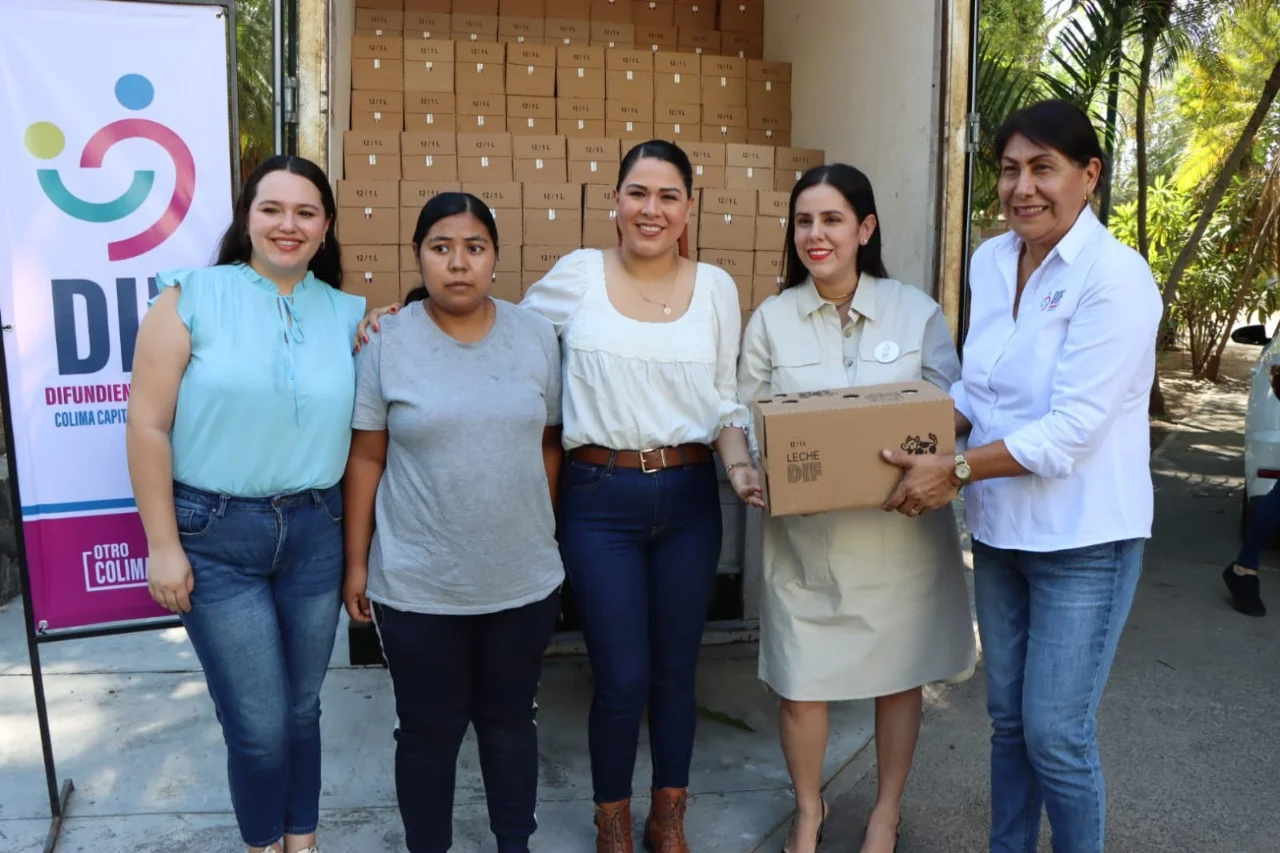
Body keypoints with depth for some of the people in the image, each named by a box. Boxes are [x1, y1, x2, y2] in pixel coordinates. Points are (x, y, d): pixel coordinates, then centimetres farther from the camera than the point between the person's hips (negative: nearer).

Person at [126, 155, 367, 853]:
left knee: (301, 709, 16)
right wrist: (163, 545, -8)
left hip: (315, 532, 3)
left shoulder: (348, 314, 4)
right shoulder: (192, 297, -6)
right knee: (258, 725, 4)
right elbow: (148, 425, -7)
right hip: (215, 535, -3)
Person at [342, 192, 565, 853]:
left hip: (523, 578, 2)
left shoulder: (536, 336, -1)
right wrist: (357, 562, -1)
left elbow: (548, 445, 5)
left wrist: (544, 537, 7)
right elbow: (366, 459, -3)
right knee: (428, 730, 14)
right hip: (417, 585, -2)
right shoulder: (387, 344, -6)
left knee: (511, 720, 19)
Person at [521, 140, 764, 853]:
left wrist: (740, 465, -10)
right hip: (600, 499, -2)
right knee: (622, 678, 2)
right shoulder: (579, 274, -2)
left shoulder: (715, 287, 3)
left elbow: (725, 401, 7)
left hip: (690, 498, 3)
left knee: (676, 670, 14)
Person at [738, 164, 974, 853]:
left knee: (900, 672, 14)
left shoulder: (916, 311, -3)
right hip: (804, 532, 0)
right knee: (800, 680, 8)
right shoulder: (771, 319, -1)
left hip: (899, 530, 0)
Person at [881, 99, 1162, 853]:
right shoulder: (990, 261, 4)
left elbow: (1070, 430, -22)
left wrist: (954, 472, -20)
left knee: (1056, 735, 4)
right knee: (1009, 718, 19)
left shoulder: (1115, 276, -17)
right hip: (1001, 528, 7)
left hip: (1082, 540, -6)